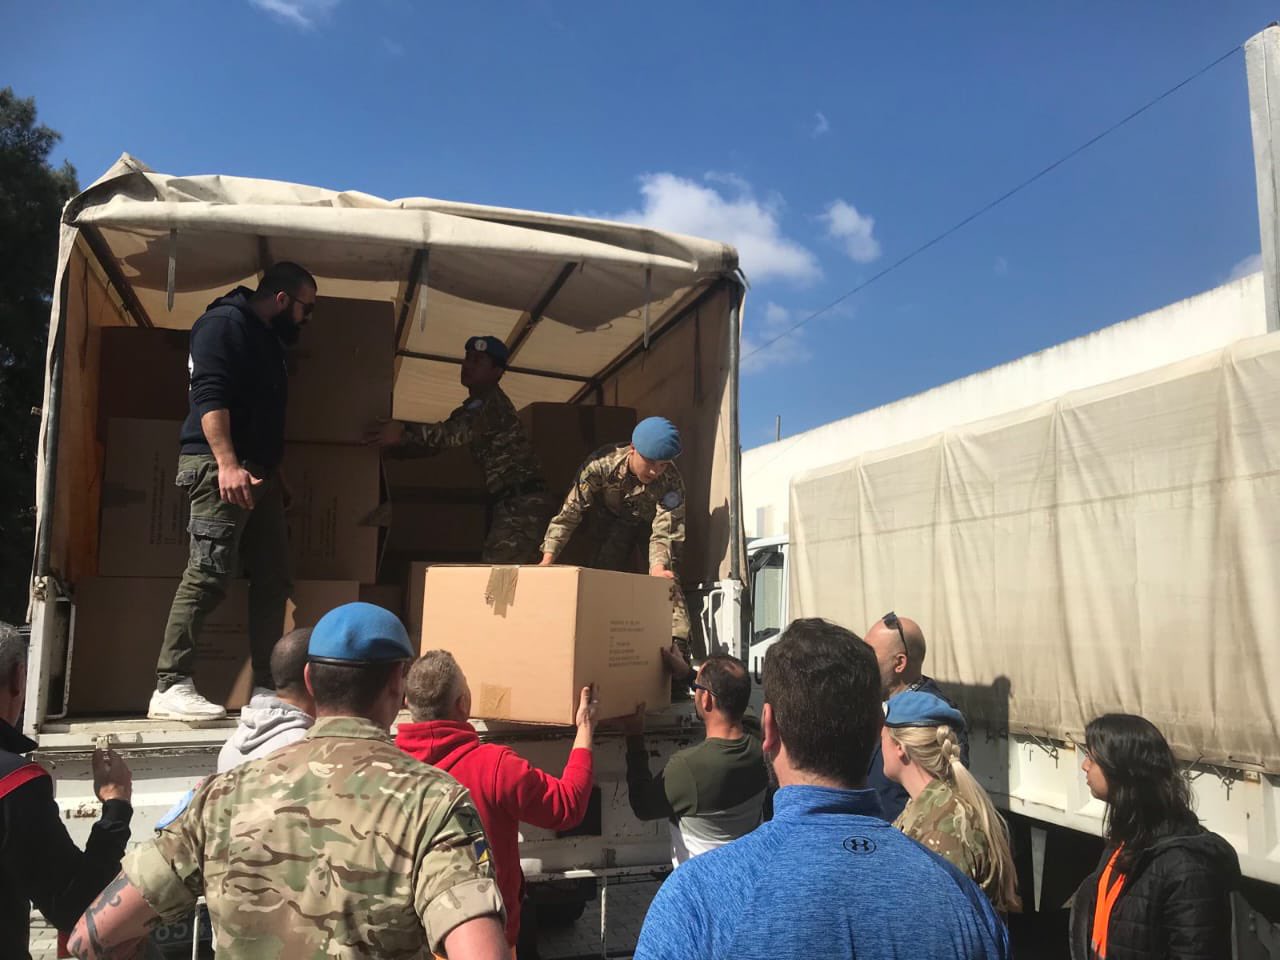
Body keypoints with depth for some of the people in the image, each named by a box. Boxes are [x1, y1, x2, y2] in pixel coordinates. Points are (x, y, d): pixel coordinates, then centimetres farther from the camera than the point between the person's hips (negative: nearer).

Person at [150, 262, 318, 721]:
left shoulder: (268, 339, 23)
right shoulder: (225, 323, -5)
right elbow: (208, 395, -17)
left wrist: (276, 474, 27)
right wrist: (227, 463, -27)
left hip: (258, 473, 10)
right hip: (220, 467, -10)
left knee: (273, 579, 7)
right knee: (208, 575, -14)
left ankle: (266, 685, 12)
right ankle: (171, 687, -10)